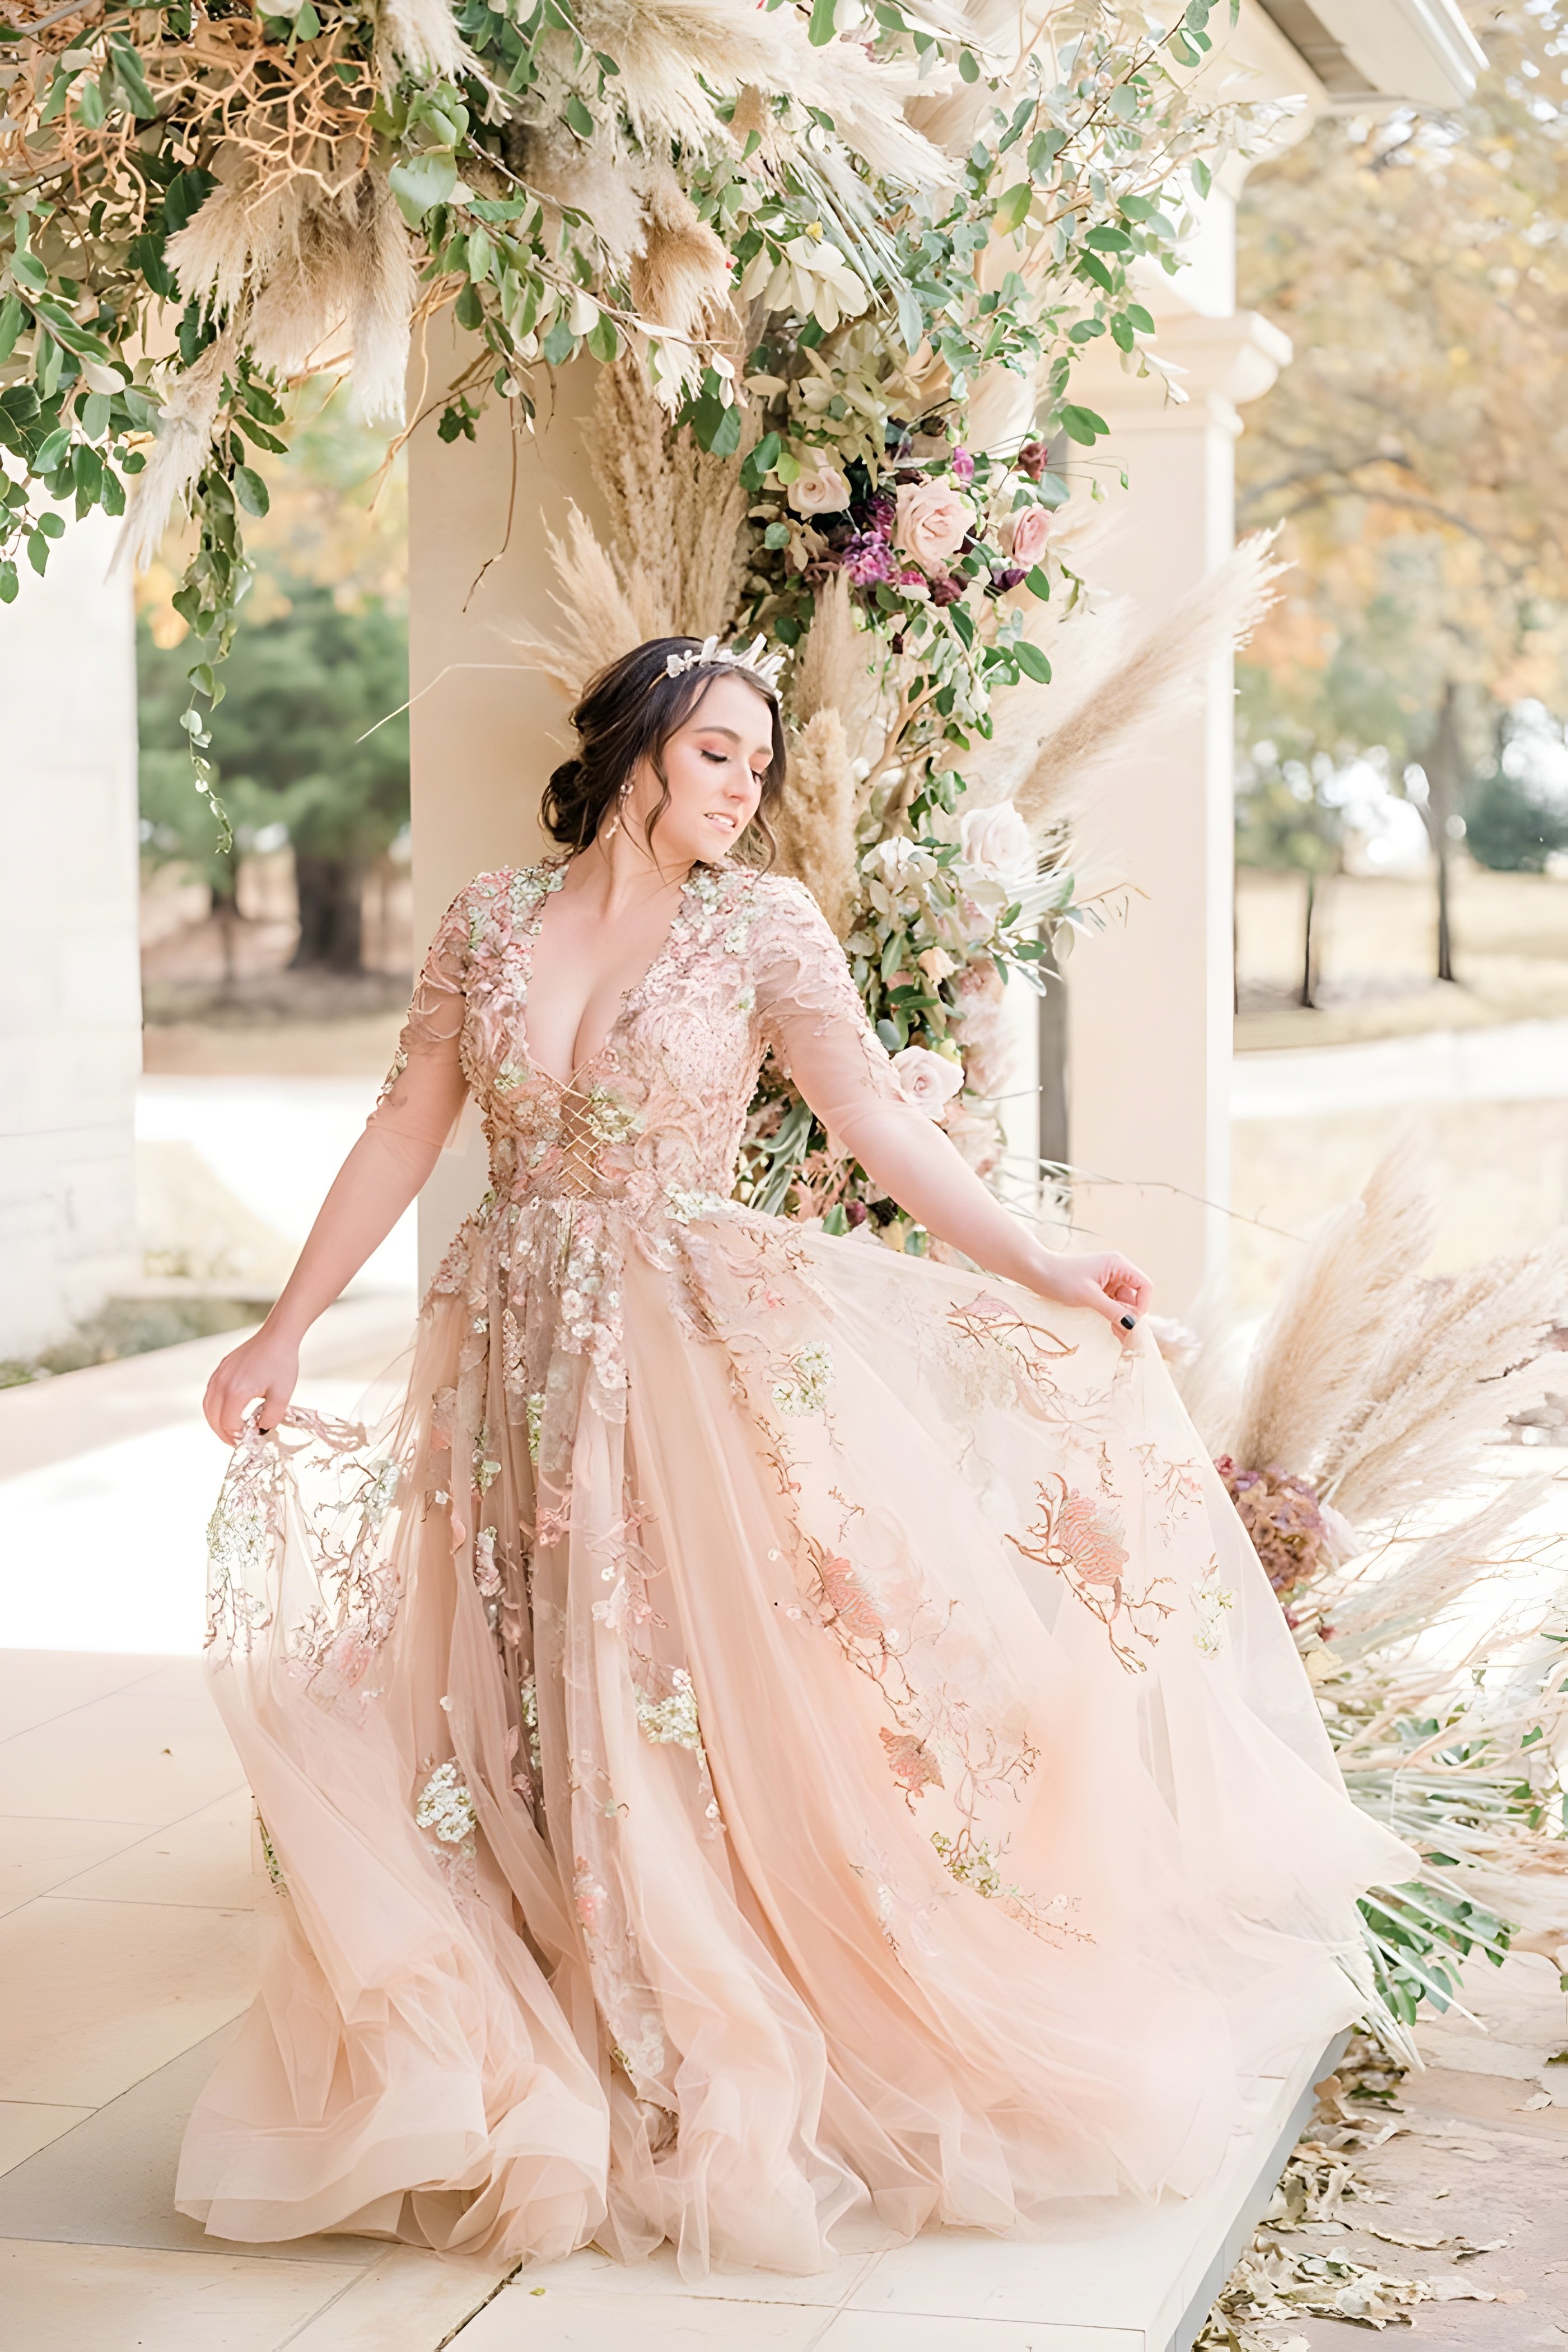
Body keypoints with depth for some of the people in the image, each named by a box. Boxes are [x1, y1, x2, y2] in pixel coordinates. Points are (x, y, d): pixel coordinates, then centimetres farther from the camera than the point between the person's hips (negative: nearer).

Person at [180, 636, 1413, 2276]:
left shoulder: (760, 926, -2)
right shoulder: (491, 920, 4)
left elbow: (877, 1122, -7)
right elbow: (405, 1135, 7)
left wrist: (1036, 1271, -16)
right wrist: (282, 1332, 5)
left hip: (694, 1345, -2)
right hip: (515, 1348, 2)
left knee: (713, 1694, -2)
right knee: (529, 1717, 5)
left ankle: (740, 2072, 12)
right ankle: (565, 2077, 20)